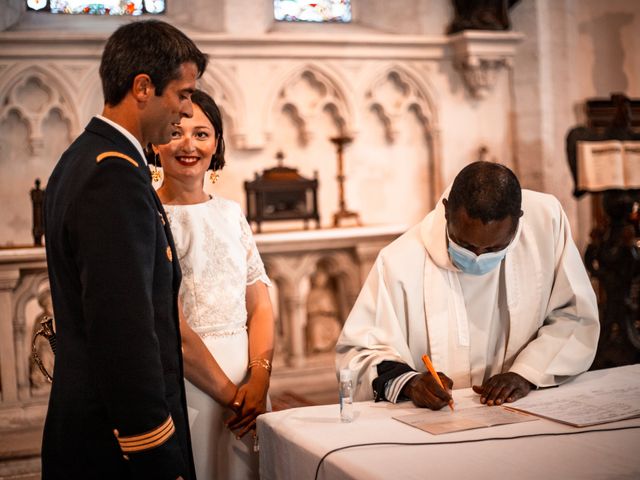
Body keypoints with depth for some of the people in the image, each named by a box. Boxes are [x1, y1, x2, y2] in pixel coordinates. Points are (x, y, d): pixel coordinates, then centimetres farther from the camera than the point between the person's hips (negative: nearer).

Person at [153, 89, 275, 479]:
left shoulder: (231, 213, 9)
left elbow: (260, 306, 6)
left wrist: (258, 380, -8)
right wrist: (227, 391, -11)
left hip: (247, 377, 5)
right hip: (182, 381, -5)